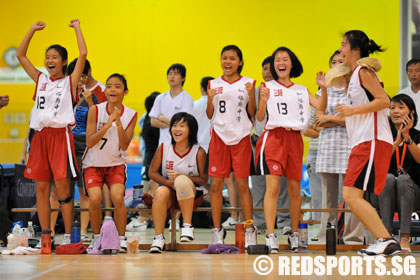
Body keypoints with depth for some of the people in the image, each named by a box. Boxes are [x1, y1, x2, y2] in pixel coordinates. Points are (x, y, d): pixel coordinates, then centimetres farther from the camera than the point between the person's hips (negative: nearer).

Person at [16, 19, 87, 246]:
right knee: (41, 188, 4)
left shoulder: (69, 82, 5)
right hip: (40, 135, 5)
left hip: (60, 135, -5)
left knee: (62, 187, -6)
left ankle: (67, 237, -1)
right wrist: (33, 30, 16)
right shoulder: (40, 80, 16)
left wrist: (77, 27, 4)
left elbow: (83, 54, -5)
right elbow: (20, 55, 18)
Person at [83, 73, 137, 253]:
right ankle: (96, 237, 2)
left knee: (118, 198, -23)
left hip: (116, 164, 1)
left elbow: (125, 146, -13)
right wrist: (107, 125, -27)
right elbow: (89, 142, -16)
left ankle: (122, 238, -3)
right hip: (93, 164, -1)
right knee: (95, 199, -22)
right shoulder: (96, 110, -11)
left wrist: (118, 123, -26)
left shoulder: (131, 115, -6)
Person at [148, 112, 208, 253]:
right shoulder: (163, 148, -3)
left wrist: (181, 177, -22)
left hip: (192, 194, -2)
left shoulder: (198, 152, -10)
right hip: (171, 194, 2)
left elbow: (204, 180, -8)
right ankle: (158, 237, -25)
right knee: (160, 192, -32)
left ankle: (187, 226, -27)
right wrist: (168, 182, -15)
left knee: (182, 180, -34)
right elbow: (152, 172, 4)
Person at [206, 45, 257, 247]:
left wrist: (251, 94, -11)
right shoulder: (214, 84, 10)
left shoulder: (247, 83, 5)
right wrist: (210, 99, -8)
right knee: (216, 185, -1)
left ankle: (249, 230, 5)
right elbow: (209, 115, 10)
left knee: (242, 184, -2)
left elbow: (253, 114, 3)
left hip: (240, 137, -2)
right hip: (219, 137, 2)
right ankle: (217, 230, 6)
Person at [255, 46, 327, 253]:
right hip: (273, 137, -3)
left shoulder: (301, 90, 15)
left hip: (294, 139, 3)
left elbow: (320, 107, 3)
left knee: (295, 189, 8)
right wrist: (263, 101, -20)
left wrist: (323, 89, -11)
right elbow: (260, 117, -2)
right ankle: (270, 236, -15)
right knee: (273, 187, -13)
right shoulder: (267, 87, 6)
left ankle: (294, 234, 22)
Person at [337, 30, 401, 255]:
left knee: (351, 195, -16)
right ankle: (384, 241, 8)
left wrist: (353, 110, -19)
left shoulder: (364, 71, -7)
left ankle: (387, 240, -18)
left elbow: (384, 101, -17)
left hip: (372, 141, -10)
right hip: (362, 143, 10)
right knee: (351, 196, 8)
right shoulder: (354, 75, 22)